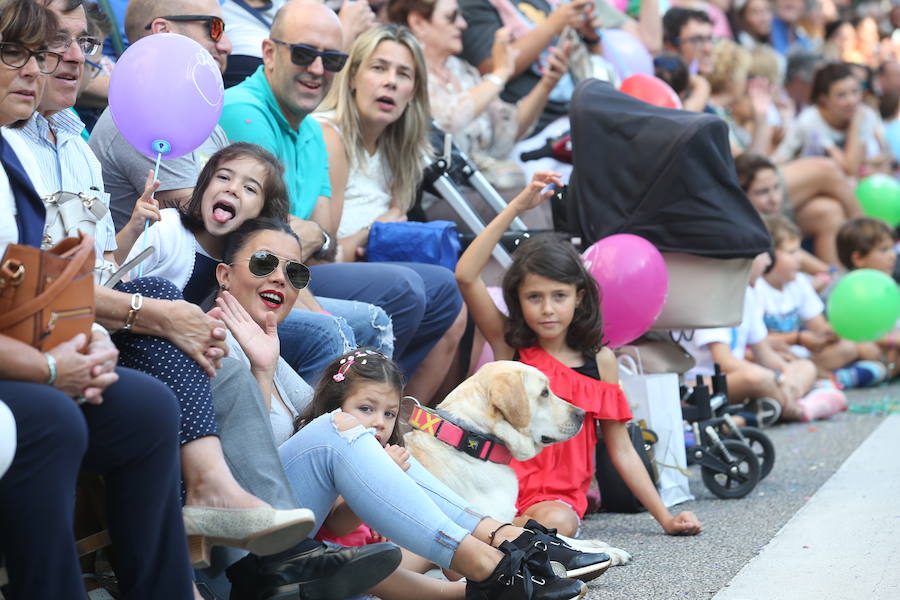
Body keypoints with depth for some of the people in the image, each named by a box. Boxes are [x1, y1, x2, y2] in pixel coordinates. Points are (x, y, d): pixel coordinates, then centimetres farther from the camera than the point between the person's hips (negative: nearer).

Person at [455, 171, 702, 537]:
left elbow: (621, 451, 13)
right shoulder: (510, 345, 6)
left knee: (555, 521, -35)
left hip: (559, 498, 2)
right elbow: (466, 276, -9)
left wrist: (665, 518, 10)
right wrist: (517, 207, -11)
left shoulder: (599, 360, 8)